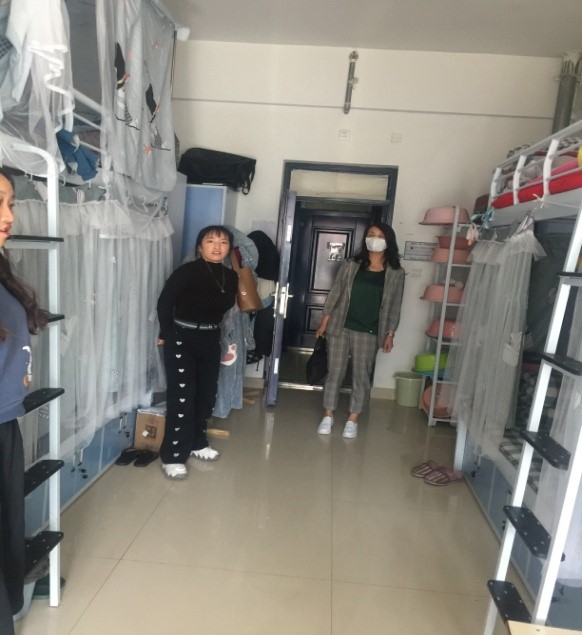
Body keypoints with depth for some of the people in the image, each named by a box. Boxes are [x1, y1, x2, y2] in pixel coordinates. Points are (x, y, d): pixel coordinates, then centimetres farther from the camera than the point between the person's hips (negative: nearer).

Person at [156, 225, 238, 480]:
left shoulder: (230, 277, 1)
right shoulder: (187, 271, -16)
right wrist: (166, 333, -5)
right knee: (182, 397, -5)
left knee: (206, 394, 15)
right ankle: (172, 456, 7)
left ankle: (197, 443, 34)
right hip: (182, 338, -6)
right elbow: (164, 301, -10)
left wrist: (216, 334, 9)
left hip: (210, 339, 6)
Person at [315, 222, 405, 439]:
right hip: (340, 327, 1)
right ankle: (328, 416, 20)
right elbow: (335, 294, 4)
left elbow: (394, 306, 2)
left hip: (368, 332, 0)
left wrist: (390, 334, -2)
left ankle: (352, 420, 21)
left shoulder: (395, 273, 0)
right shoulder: (351, 265, 1)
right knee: (335, 372, 6)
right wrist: (324, 321, 1)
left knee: (361, 376, 6)